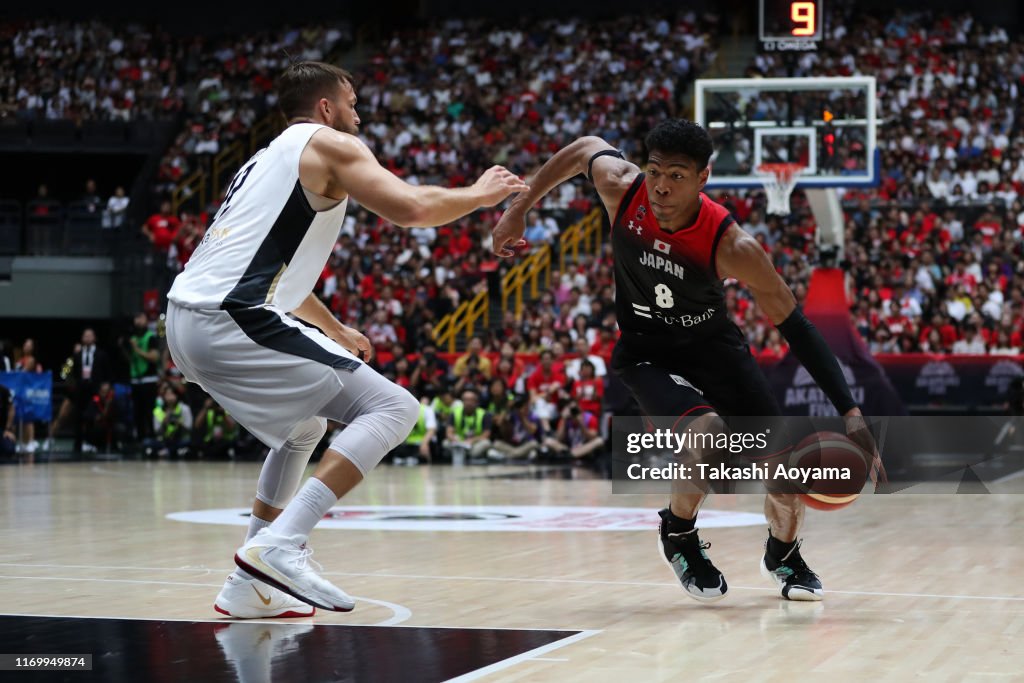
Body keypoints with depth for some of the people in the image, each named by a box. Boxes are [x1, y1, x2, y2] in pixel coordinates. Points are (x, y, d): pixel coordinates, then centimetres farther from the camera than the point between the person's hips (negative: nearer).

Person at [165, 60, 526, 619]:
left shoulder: (268, 159, 30)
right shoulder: (331, 144, 3)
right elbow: (410, 208, -10)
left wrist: (334, 330, 51)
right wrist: (480, 195, 9)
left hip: (186, 322, 9)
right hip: (235, 322, -9)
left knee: (304, 426, 30)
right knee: (392, 408, -8)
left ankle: (250, 587, 24)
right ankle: (280, 545, -21)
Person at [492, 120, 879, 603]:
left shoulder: (732, 247, -30)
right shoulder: (622, 188, -25)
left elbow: (794, 325, -24)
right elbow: (585, 148, -1)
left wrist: (850, 411, -30)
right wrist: (518, 210, 6)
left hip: (714, 346, 1)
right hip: (646, 353, -1)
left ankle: (783, 557, 31)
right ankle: (678, 534, 0)